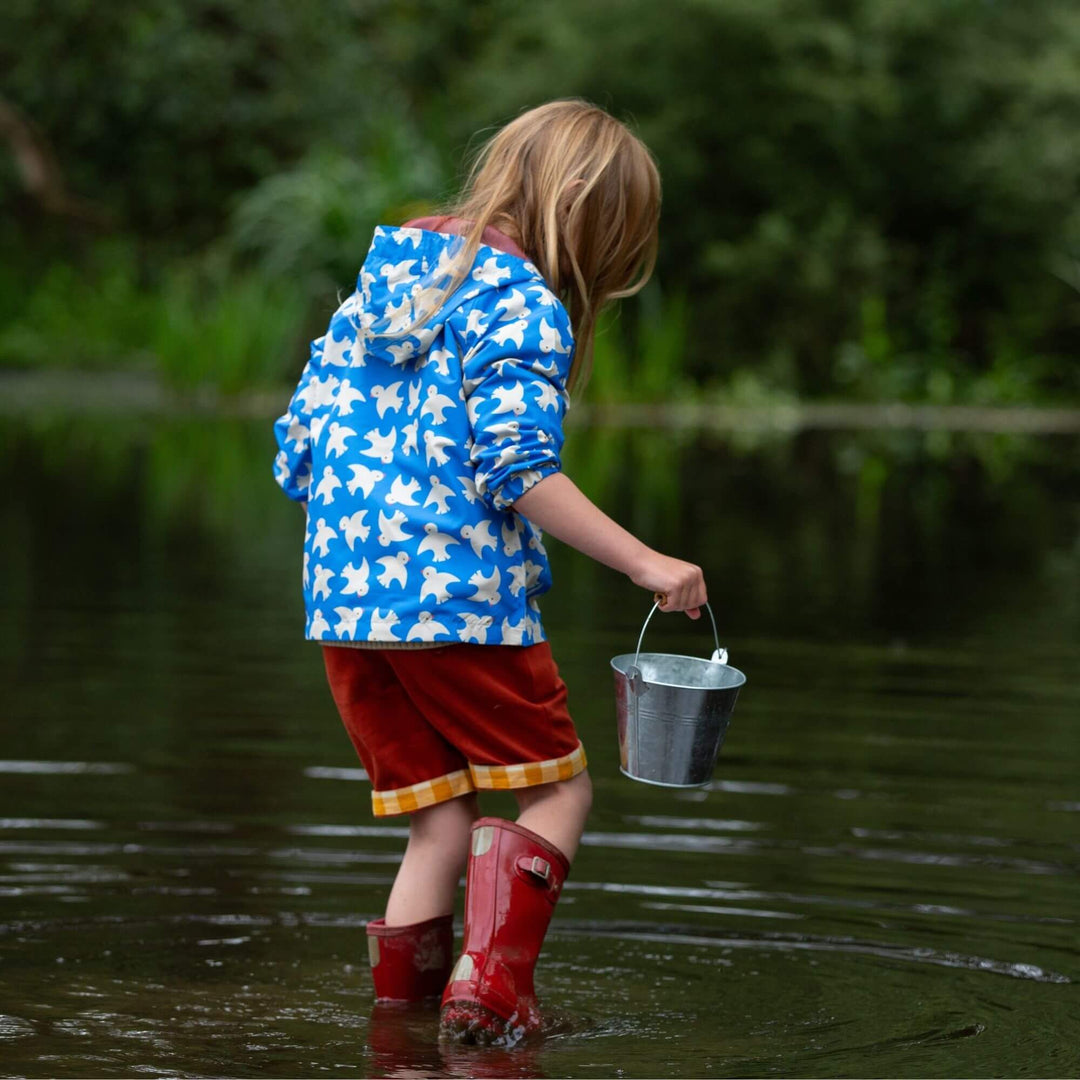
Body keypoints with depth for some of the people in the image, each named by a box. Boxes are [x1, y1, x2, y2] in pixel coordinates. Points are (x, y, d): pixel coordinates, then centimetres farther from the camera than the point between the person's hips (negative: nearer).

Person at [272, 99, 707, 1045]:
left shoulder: (383, 280, 16)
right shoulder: (521, 305, -7)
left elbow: (299, 443, 17)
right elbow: (520, 469, -18)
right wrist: (644, 563, -17)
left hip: (343, 602, 7)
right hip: (459, 597, -7)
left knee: (442, 818, 13)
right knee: (557, 787, 6)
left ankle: (399, 1003, 10)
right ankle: (492, 984, -10)